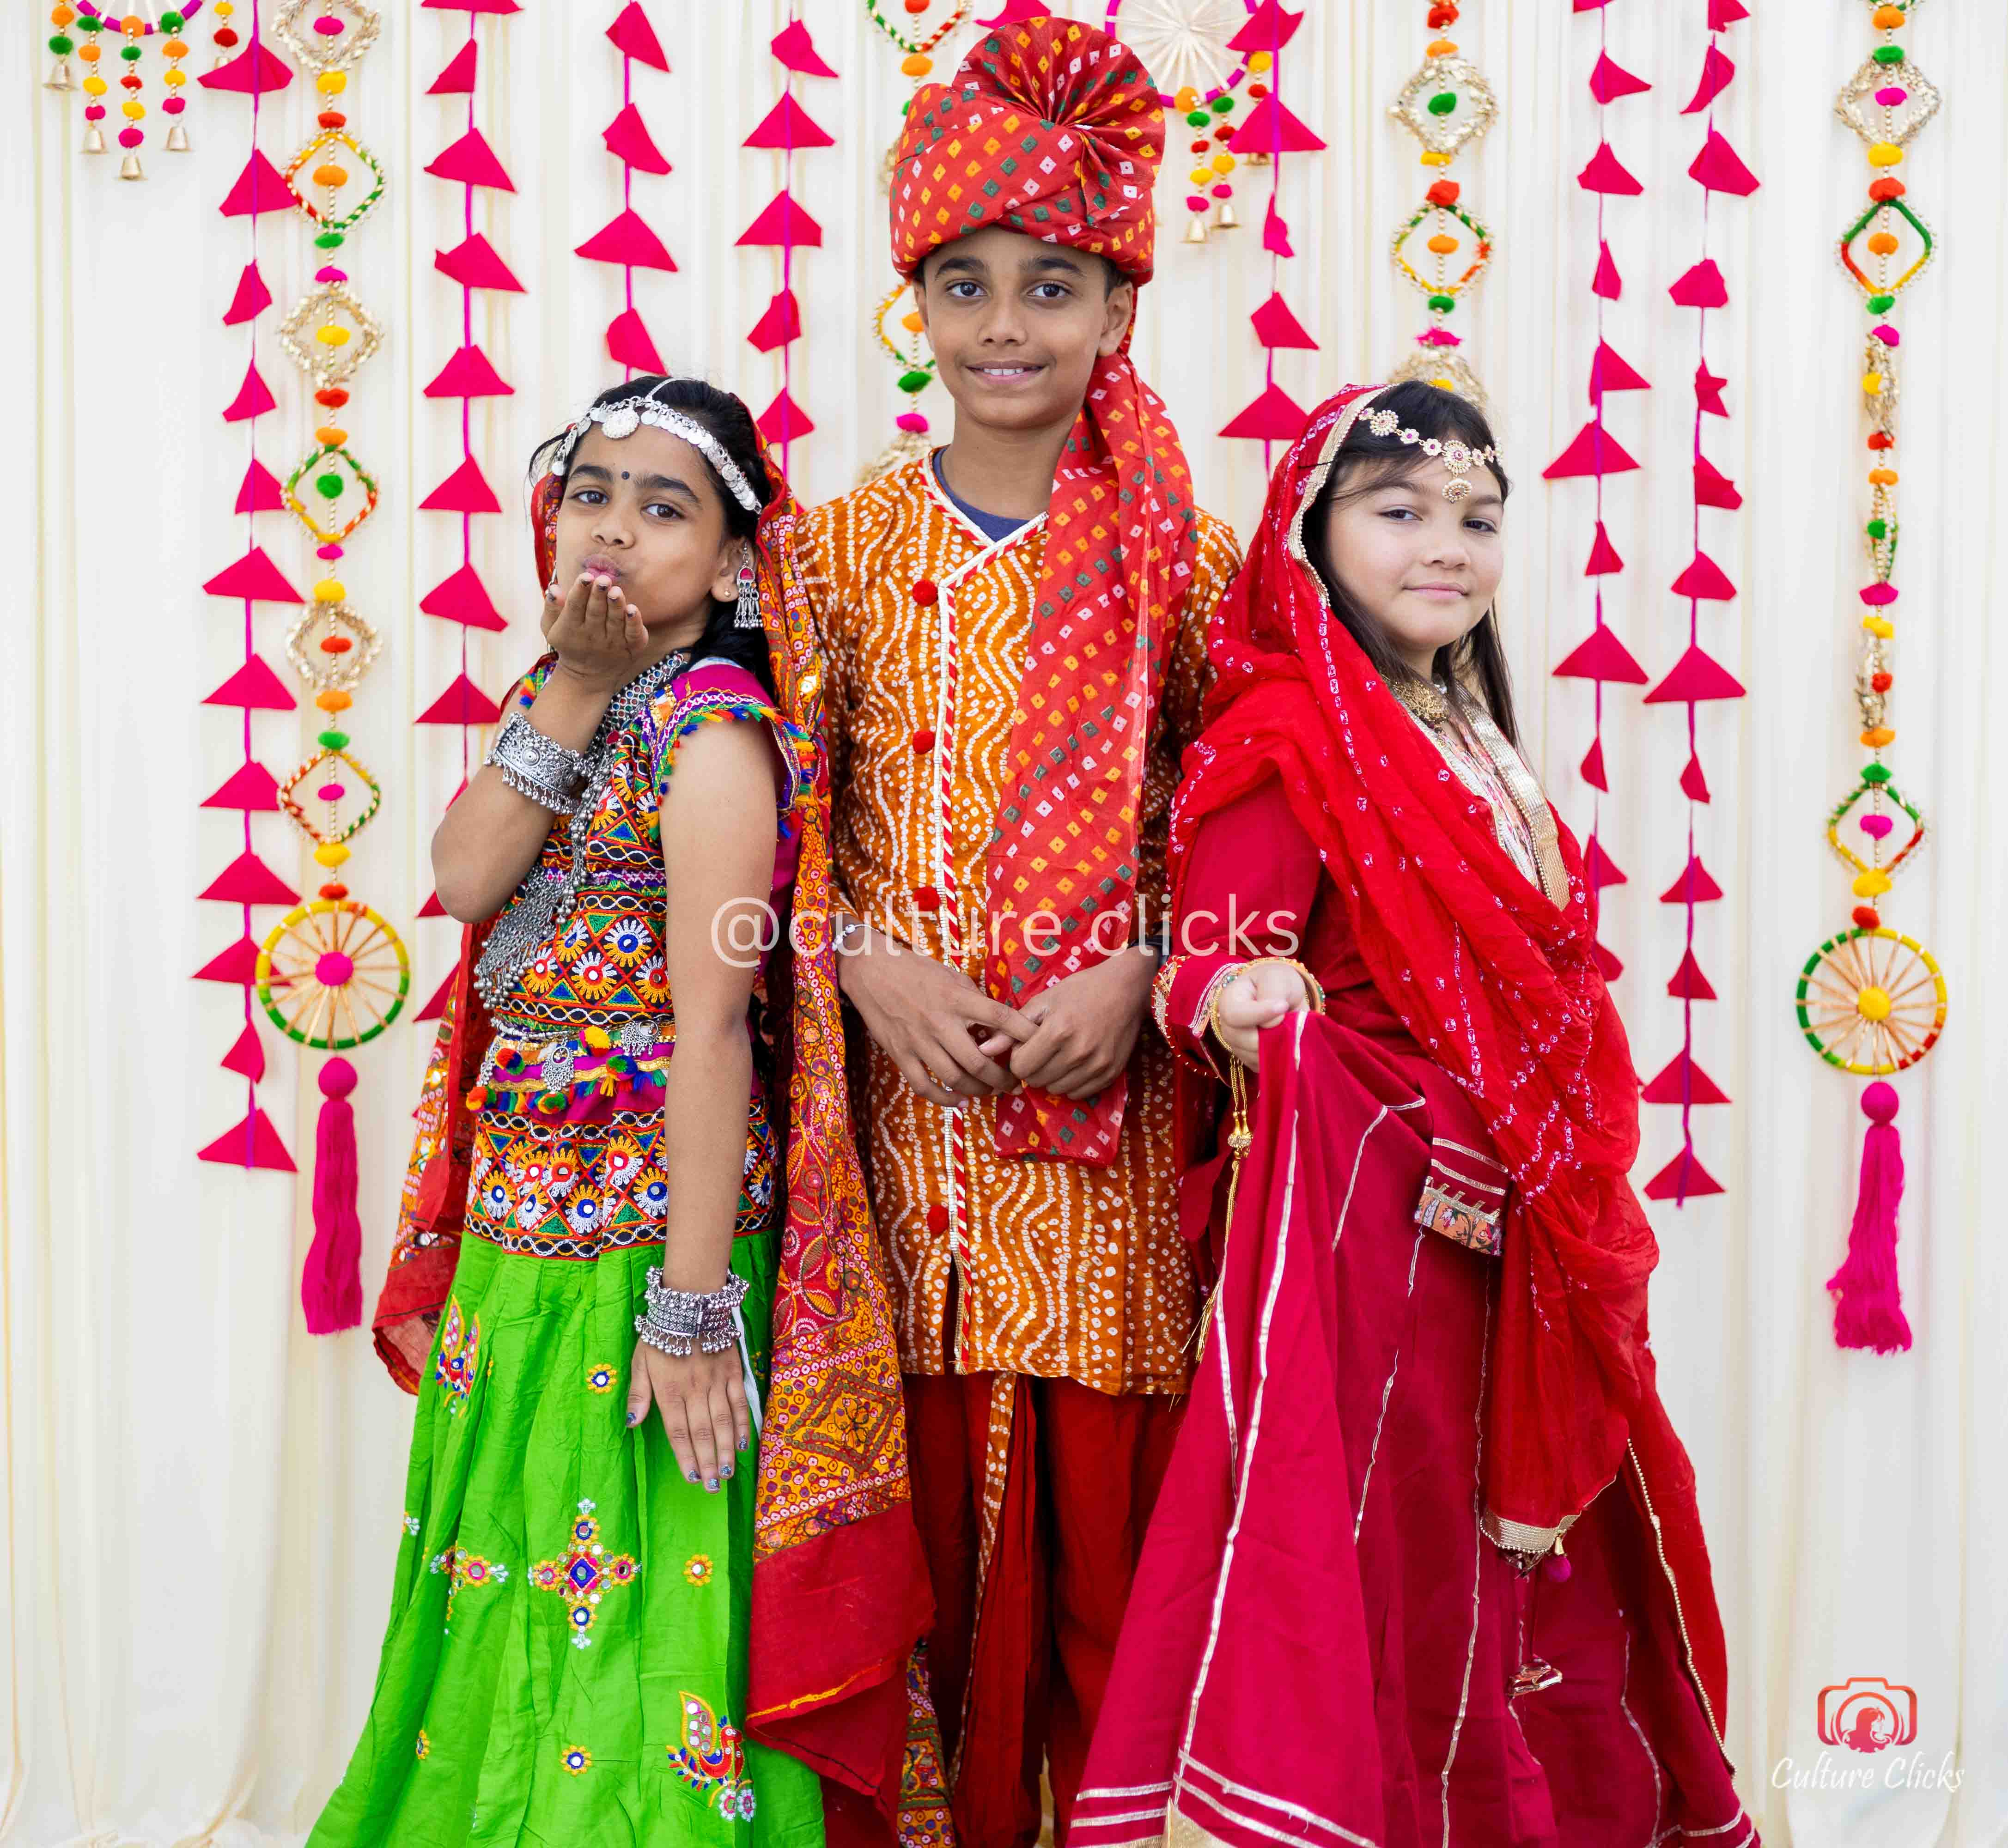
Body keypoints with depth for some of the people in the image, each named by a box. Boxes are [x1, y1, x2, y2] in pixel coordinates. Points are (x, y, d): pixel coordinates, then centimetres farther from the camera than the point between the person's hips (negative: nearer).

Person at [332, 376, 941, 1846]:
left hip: (643, 1245, -7)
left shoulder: (712, 720, -11)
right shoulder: (566, 708, 12)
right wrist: (572, 684, -9)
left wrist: (692, 1306, -21)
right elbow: (465, 876, -6)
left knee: (628, 1615, 0)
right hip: (517, 1246, 7)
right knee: (505, 1596, 16)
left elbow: (714, 1018, -18)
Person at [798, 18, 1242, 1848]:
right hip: (904, 1104, 1)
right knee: (920, 1510, 5)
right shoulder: (846, 547, 6)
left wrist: (1141, 977, -10)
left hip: (1111, 1113, 0)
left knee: (1105, 1522, 4)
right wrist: (868, 964, -10)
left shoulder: (1174, 557, 5)